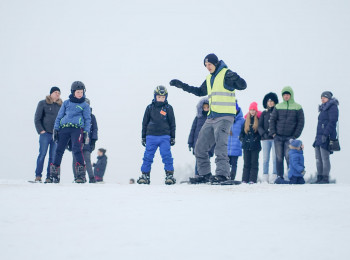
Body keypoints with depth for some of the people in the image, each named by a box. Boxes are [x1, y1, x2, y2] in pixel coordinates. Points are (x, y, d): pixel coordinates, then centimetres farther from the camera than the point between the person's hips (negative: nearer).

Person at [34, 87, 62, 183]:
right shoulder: (43, 103, 4)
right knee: (42, 154, -8)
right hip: (45, 133, -3)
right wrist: (40, 130, -8)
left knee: (53, 156, 0)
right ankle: (38, 176, -4)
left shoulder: (61, 105, 14)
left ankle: (49, 177, 3)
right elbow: (37, 118, 2)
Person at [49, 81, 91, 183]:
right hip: (64, 128, 3)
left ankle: (81, 175, -19)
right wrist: (55, 129, 9)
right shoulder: (66, 103, 17)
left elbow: (88, 119, 11)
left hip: (77, 129, -3)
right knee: (59, 150, -2)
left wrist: (86, 132, 0)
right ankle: (54, 174, 5)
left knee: (76, 149, -21)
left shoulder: (85, 105, 12)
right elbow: (59, 116, 18)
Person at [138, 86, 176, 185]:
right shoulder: (150, 108, 8)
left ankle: (169, 174, -1)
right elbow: (145, 123, 14)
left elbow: (172, 124, 11)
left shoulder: (168, 108, 7)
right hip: (151, 136, 1)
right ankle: (145, 175, 7)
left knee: (166, 155, -8)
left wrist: (172, 137, 8)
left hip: (165, 137, -1)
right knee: (148, 156, -1)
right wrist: (143, 137, 11)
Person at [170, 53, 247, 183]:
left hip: (224, 117, -9)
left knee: (220, 144, -22)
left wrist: (235, 78, -34)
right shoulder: (209, 79, 20)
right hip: (211, 118, 9)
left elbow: (242, 86, -13)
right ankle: (205, 174, 16)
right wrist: (182, 85, 34)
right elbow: (200, 92, 35)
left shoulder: (226, 74, -3)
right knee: (200, 148, 8)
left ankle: (222, 174, -23)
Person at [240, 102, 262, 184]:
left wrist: (257, 138, -10)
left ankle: (253, 179, -2)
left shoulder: (259, 119, 1)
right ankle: (245, 179, 6)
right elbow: (242, 131, 17)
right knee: (246, 163, 6)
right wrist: (242, 139, 4)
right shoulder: (246, 120, 11)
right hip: (246, 145, 3)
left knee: (254, 163, -2)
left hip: (255, 145, -3)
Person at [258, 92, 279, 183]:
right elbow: (260, 126, 10)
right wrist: (264, 134, -7)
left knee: (275, 158, -5)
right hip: (265, 138, 2)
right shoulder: (264, 113, 15)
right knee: (265, 159, 0)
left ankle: (274, 177, -4)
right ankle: (265, 177, 2)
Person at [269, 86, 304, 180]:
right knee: (279, 158, 3)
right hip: (278, 137, 3)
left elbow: (301, 122, 3)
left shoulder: (297, 108, 4)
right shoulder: (278, 107, 10)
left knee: (288, 157, -10)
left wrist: (295, 135, -5)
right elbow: (272, 120, 11)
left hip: (290, 137, -3)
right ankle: (280, 177, 8)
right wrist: (273, 133, -1)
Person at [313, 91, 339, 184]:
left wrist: (325, 134, -23)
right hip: (319, 136, 9)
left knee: (325, 158, -10)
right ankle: (319, 178, 9)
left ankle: (325, 178, -8)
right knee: (318, 159, 6)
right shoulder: (324, 108, 23)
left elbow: (332, 122, -15)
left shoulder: (332, 107, -5)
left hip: (326, 137, -9)